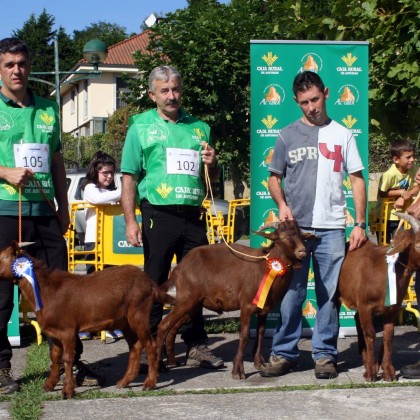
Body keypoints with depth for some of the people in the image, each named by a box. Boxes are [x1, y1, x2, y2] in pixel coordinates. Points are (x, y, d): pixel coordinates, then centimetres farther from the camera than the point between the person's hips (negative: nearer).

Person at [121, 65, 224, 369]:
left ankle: (197, 346, 17)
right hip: (159, 215, -3)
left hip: (193, 216, 4)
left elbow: (214, 178, 21)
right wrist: (130, 221, -9)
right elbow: (129, 177, -1)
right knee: (154, 283, 2)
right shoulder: (141, 127, 3)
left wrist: (211, 164, -2)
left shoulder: (199, 127, 13)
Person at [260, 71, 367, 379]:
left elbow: (357, 180, 7)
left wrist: (360, 224, -1)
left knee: (330, 295, 3)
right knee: (291, 293, 2)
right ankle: (284, 353, 11)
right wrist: (282, 204, -7)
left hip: (332, 229, 0)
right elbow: (274, 178, 13)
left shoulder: (342, 135, 7)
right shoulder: (288, 136, 8)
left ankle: (325, 354, 11)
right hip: (295, 227, 0)